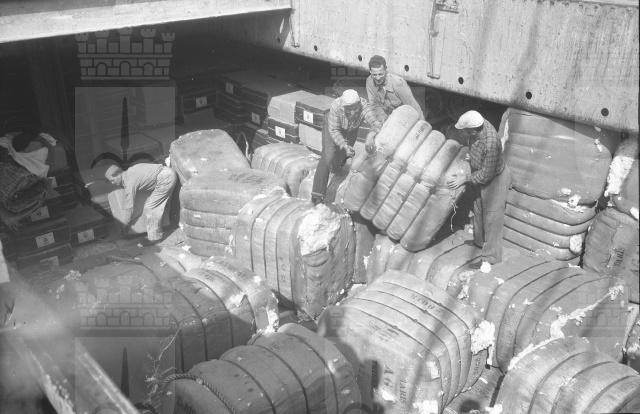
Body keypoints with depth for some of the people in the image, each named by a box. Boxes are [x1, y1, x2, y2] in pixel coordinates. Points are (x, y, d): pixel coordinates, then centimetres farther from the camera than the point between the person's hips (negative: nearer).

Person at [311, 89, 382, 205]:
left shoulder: (364, 106, -40)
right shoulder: (336, 106, -41)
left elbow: (376, 124, -50)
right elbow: (334, 131, -33)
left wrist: (370, 136, -71)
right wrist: (345, 146, -48)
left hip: (351, 130, 2)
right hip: (332, 127, -2)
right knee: (327, 157, -19)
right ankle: (317, 195, -16)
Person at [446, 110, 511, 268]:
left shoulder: (490, 144, -40)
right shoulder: (479, 124, -18)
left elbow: (486, 174, -29)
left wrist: (465, 178, -22)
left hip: (495, 179, -8)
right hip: (480, 173, 8)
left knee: (492, 216, 2)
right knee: (478, 209, 23)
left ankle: (490, 257, 14)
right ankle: (480, 241, 45)